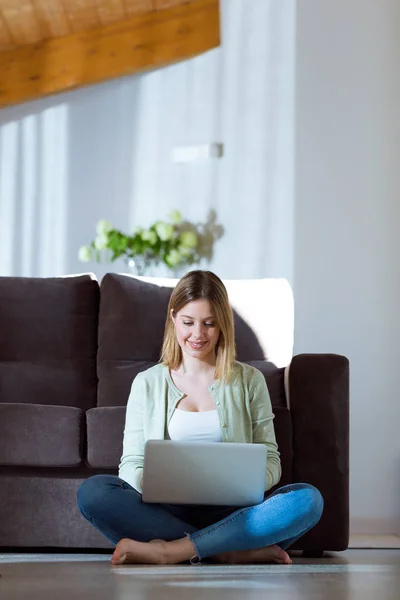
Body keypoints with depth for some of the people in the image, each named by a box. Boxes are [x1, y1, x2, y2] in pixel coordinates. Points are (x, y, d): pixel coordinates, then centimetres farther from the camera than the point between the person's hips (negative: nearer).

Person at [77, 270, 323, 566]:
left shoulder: (249, 380, 13)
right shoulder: (147, 383, 13)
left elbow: (271, 461, 10)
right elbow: (132, 463, 9)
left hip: (231, 512, 0)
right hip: (166, 511, 0)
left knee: (307, 499, -29)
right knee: (93, 491, -29)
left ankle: (169, 550, -31)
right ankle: (233, 551, -28)